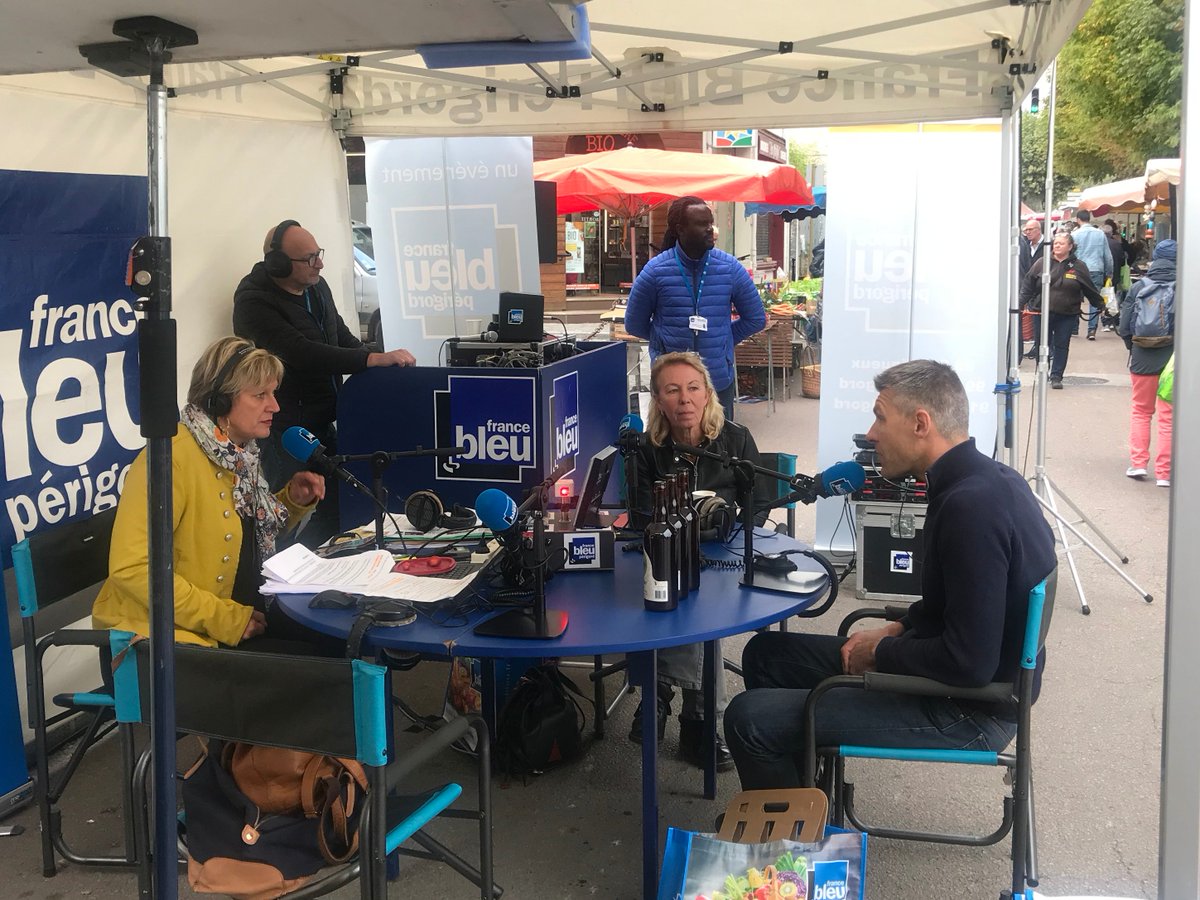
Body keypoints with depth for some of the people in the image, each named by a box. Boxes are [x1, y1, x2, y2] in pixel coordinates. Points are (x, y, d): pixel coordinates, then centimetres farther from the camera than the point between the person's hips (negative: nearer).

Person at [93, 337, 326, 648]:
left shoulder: (241, 452, 6)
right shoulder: (175, 456, -20)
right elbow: (130, 566, -26)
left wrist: (293, 500, 1)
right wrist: (224, 618, -23)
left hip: (245, 616, 8)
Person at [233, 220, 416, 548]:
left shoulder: (317, 287, 8)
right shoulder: (253, 301, -17)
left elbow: (341, 336, 21)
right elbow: (301, 354, -30)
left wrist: (384, 363, 5)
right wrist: (371, 359, -34)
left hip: (323, 423, 8)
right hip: (286, 432, -8)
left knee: (335, 519, 13)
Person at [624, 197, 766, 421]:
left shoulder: (730, 268, -1)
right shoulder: (655, 271, -6)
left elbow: (756, 319, 9)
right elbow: (635, 325, 5)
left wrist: (720, 341, 8)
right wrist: (670, 342, 9)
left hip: (720, 382, 2)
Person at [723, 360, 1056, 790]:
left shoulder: (972, 506, -27)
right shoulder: (987, 480, 4)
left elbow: (970, 663, -29)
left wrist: (880, 653, -13)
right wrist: (896, 630, 6)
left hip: (969, 711, -10)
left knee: (748, 719, -16)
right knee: (765, 653, 15)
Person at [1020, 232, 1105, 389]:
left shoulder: (1078, 267, 2)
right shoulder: (1042, 264, 1)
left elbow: (1090, 290, 10)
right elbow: (1028, 285, 3)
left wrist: (1101, 305, 14)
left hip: (1066, 315, 0)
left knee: (1061, 346, 4)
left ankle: (1056, 376, 12)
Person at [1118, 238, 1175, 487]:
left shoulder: (1138, 288, -3)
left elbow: (1124, 328, -3)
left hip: (1143, 359, 2)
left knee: (1141, 410, 19)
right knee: (1168, 416, 7)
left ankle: (1138, 463, 14)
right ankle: (1164, 473, 8)